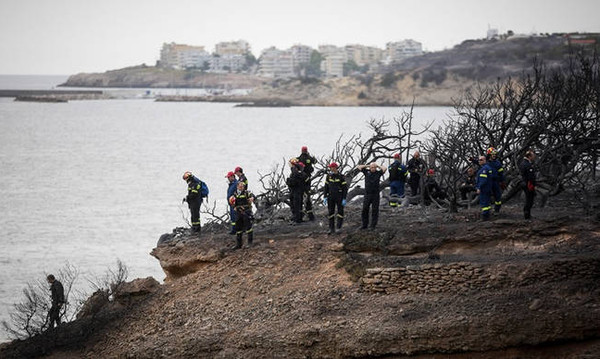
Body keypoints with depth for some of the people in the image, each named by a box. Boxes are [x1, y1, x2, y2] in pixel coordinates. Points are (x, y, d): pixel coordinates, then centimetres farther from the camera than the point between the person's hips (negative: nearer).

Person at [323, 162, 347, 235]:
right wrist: (325, 197, 2)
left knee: (340, 212, 0)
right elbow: (326, 187, 9)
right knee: (331, 213, 2)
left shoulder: (341, 177, -9)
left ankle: (339, 228, 9)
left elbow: (345, 188, -8)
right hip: (331, 197, 4)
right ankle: (332, 229, 8)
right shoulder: (328, 176, 3)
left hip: (339, 197, -4)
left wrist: (344, 199, -13)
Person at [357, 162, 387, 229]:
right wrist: (367, 166, 5)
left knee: (375, 211, 2)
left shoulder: (378, 173, 2)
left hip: (375, 195, -1)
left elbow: (384, 168, -11)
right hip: (367, 195, 1)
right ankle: (364, 225, 10)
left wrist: (378, 166, 2)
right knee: (365, 210, 1)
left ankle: (373, 225, 9)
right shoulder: (367, 172, 5)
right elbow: (359, 167, 3)